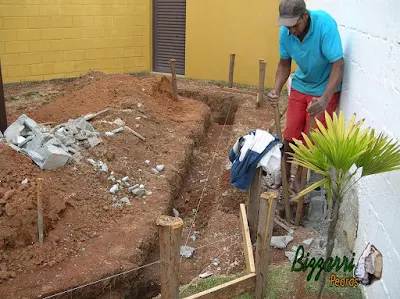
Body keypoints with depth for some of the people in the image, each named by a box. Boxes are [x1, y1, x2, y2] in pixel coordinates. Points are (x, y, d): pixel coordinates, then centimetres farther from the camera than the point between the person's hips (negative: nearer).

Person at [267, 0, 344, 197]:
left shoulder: (325, 24, -30)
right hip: (300, 85, 4)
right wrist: (277, 89, -19)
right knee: (290, 135, 9)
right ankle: (284, 173, 29)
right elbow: (284, 63, -2)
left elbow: (338, 64, -31)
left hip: (324, 88, -4)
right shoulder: (285, 31, -15)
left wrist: (325, 99, -43)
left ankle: (299, 178, 22)